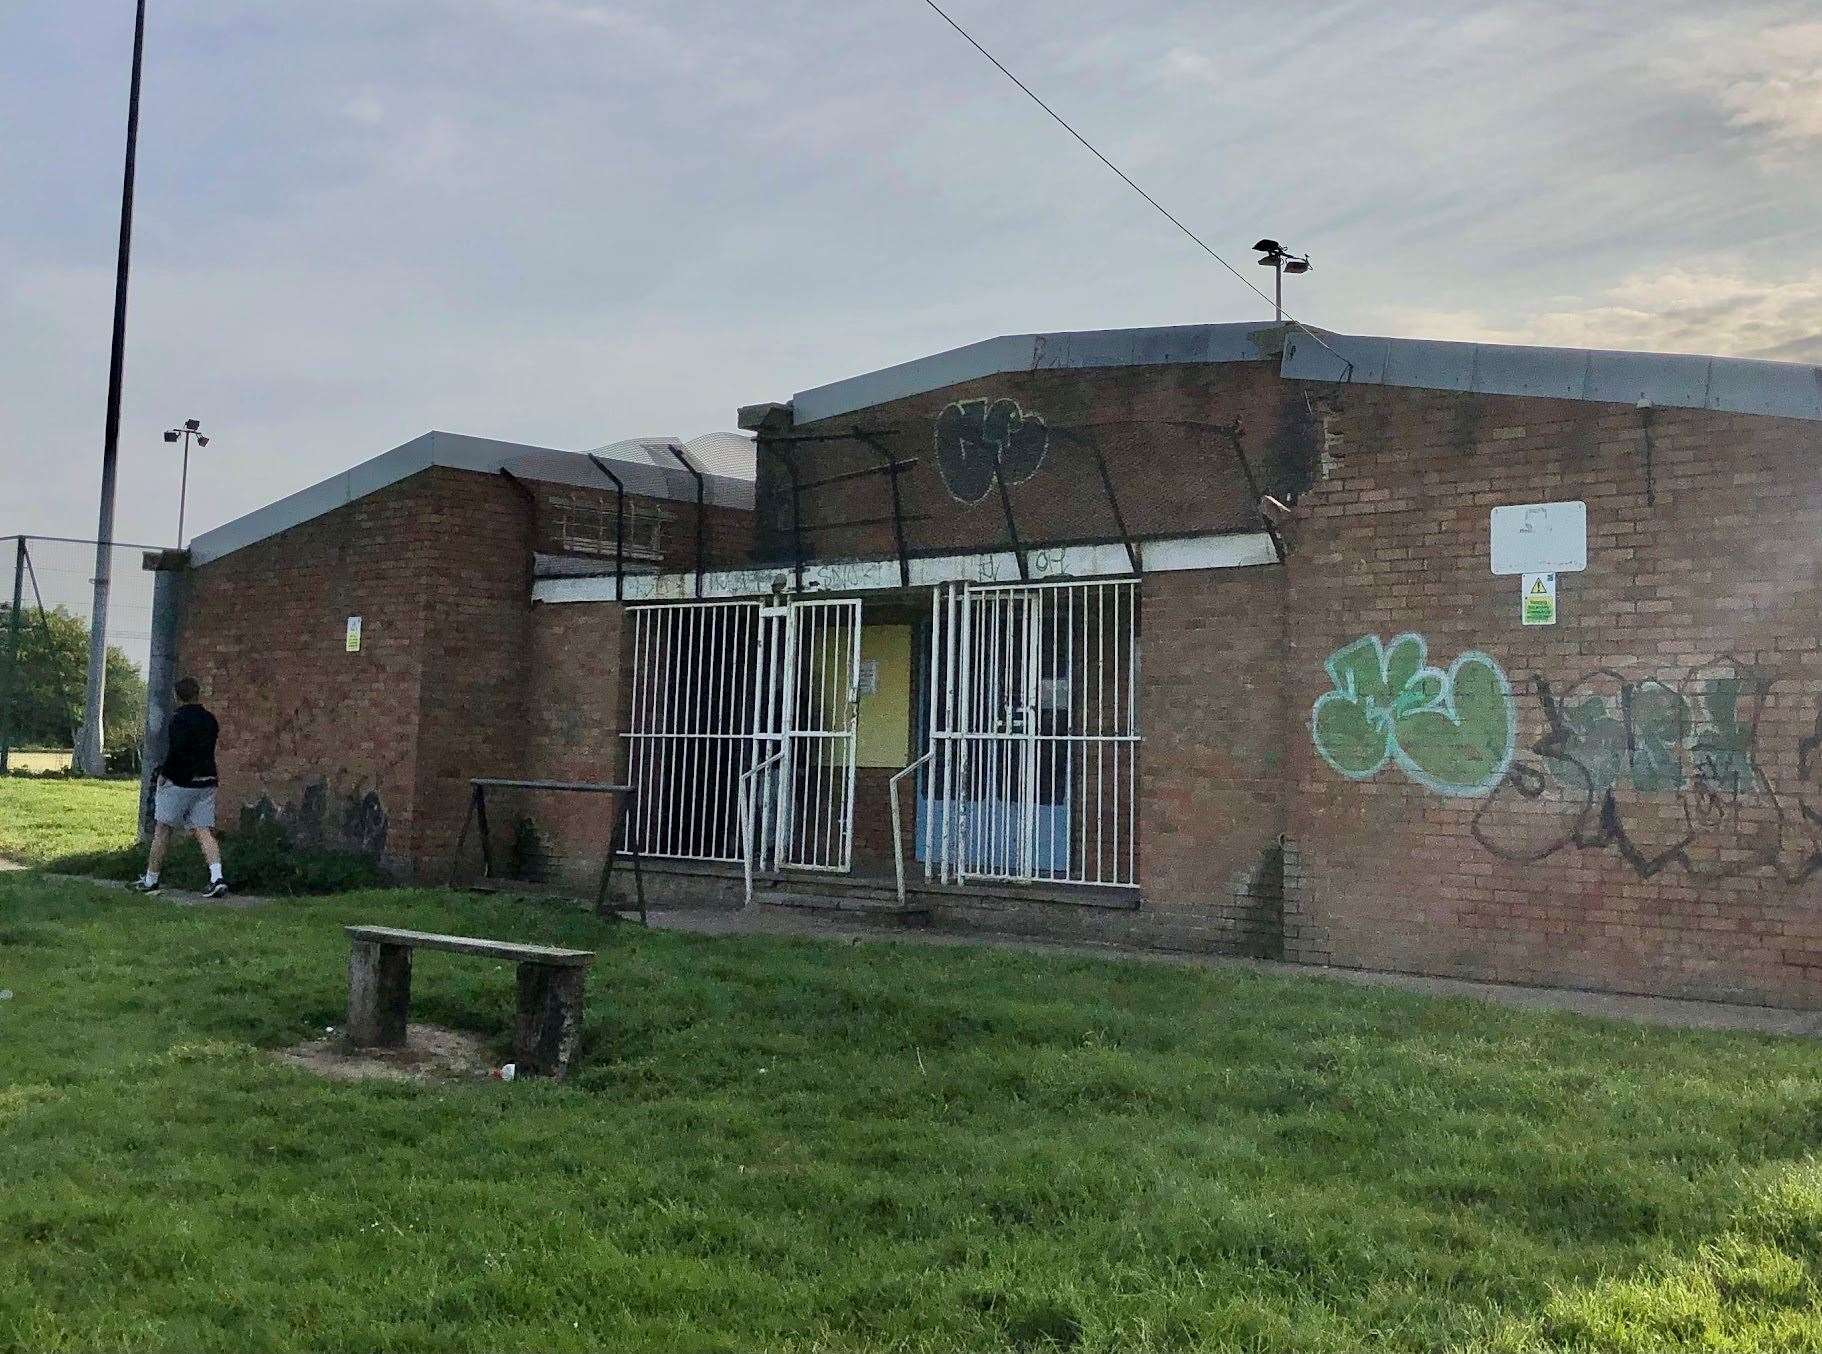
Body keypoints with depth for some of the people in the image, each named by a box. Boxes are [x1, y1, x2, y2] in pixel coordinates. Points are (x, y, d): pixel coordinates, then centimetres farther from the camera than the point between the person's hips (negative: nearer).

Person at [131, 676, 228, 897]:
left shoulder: (179, 718, -10)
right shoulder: (210, 720, 10)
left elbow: (176, 751, -21)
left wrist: (163, 772, -8)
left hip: (180, 782, -6)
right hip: (206, 782, 6)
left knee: (162, 830, 7)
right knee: (204, 832, 2)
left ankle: (150, 881, 15)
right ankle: (217, 878, -14)